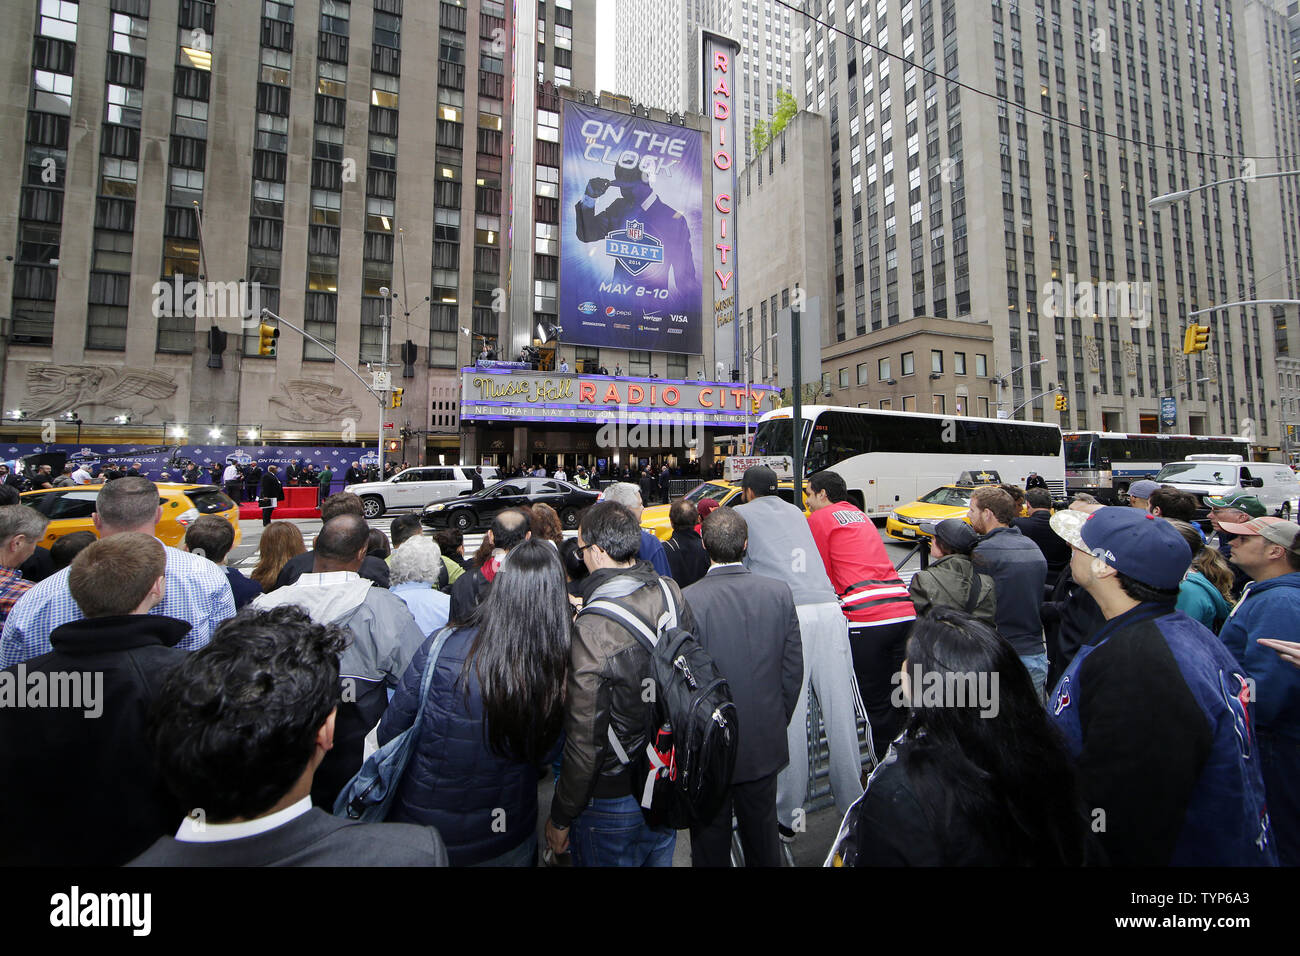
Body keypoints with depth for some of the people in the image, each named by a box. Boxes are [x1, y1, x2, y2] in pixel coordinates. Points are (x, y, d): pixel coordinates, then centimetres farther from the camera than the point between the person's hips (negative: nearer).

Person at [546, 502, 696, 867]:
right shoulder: (672, 594, -12)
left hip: (613, 800, -5)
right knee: (658, 858, 28)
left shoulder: (591, 629, -30)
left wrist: (560, 817, -8)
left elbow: (585, 739, -23)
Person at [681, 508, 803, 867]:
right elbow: (794, 670, -3)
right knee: (762, 832, 26)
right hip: (766, 746, 3)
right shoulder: (779, 592, -12)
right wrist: (778, 722, 12)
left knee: (710, 840, 20)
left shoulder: (688, 600, -24)